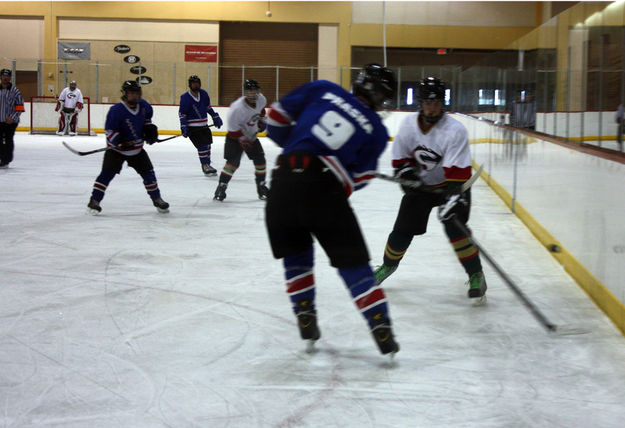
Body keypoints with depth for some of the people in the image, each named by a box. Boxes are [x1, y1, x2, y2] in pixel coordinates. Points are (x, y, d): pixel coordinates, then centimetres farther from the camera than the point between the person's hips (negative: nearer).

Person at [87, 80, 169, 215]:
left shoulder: (143, 105, -5)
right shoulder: (116, 110, -22)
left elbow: (147, 117, 20)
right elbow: (109, 131, -19)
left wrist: (150, 128, 7)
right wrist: (119, 141, -33)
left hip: (137, 148, 5)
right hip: (116, 149, -5)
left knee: (148, 172, 5)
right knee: (107, 173, -14)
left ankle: (157, 200, 21)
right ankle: (94, 201, -9)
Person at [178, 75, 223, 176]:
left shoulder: (204, 94, 3)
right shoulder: (185, 98, -13)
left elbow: (208, 107, 19)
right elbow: (182, 114, -11)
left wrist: (215, 117, 16)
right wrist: (184, 128, -18)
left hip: (204, 125, 7)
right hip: (192, 127, -7)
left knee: (207, 144, 15)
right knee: (202, 145, -15)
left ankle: (207, 165, 30)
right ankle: (205, 166, -6)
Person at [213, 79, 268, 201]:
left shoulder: (261, 99, -12)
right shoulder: (237, 108, -33)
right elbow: (233, 128, -25)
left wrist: (262, 120, 10)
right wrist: (243, 140, -24)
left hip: (251, 135, 6)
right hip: (236, 136, -6)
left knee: (260, 159, 0)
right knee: (233, 161, -19)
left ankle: (261, 186, 16)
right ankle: (221, 187, -10)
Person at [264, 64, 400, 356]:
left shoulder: (322, 90, 15)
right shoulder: (377, 131, 11)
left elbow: (278, 117, 16)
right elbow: (357, 178, 7)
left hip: (284, 180, 2)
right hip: (324, 187, -2)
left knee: (295, 254, 23)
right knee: (352, 260, 8)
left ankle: (306, 324, 20)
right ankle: (382, 331, 4)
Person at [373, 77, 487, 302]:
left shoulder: (455, 130, -25)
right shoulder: (408, 123, -10)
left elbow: (458, 172, -30)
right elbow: (400, 157, 3)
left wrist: (452, 198, -38)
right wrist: (407, 174, -11)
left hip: (450, 185, -4)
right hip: (420, 184, 4)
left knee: (455, 229, -19)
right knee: (403, 230, 3)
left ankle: (476, 275, -4)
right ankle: (388, 265, 31)